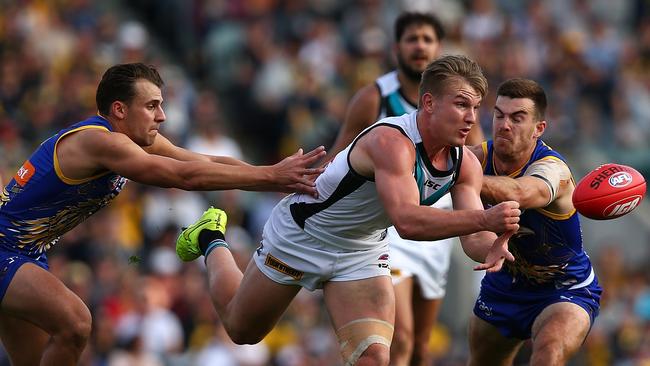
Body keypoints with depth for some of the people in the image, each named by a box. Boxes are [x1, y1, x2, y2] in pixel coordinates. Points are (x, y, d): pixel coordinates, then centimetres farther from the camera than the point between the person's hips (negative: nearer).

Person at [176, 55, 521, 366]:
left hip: (363, 251, 5)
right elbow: (407, 221, -49)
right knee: (240, 330, 18)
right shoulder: (391, 141, -38)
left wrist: (492, 248, -40)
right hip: (301, 235, -5)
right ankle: (211, 241, 45)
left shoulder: (466, 164, -14)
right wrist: (484, 219, -58)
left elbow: (473, 237, -15)